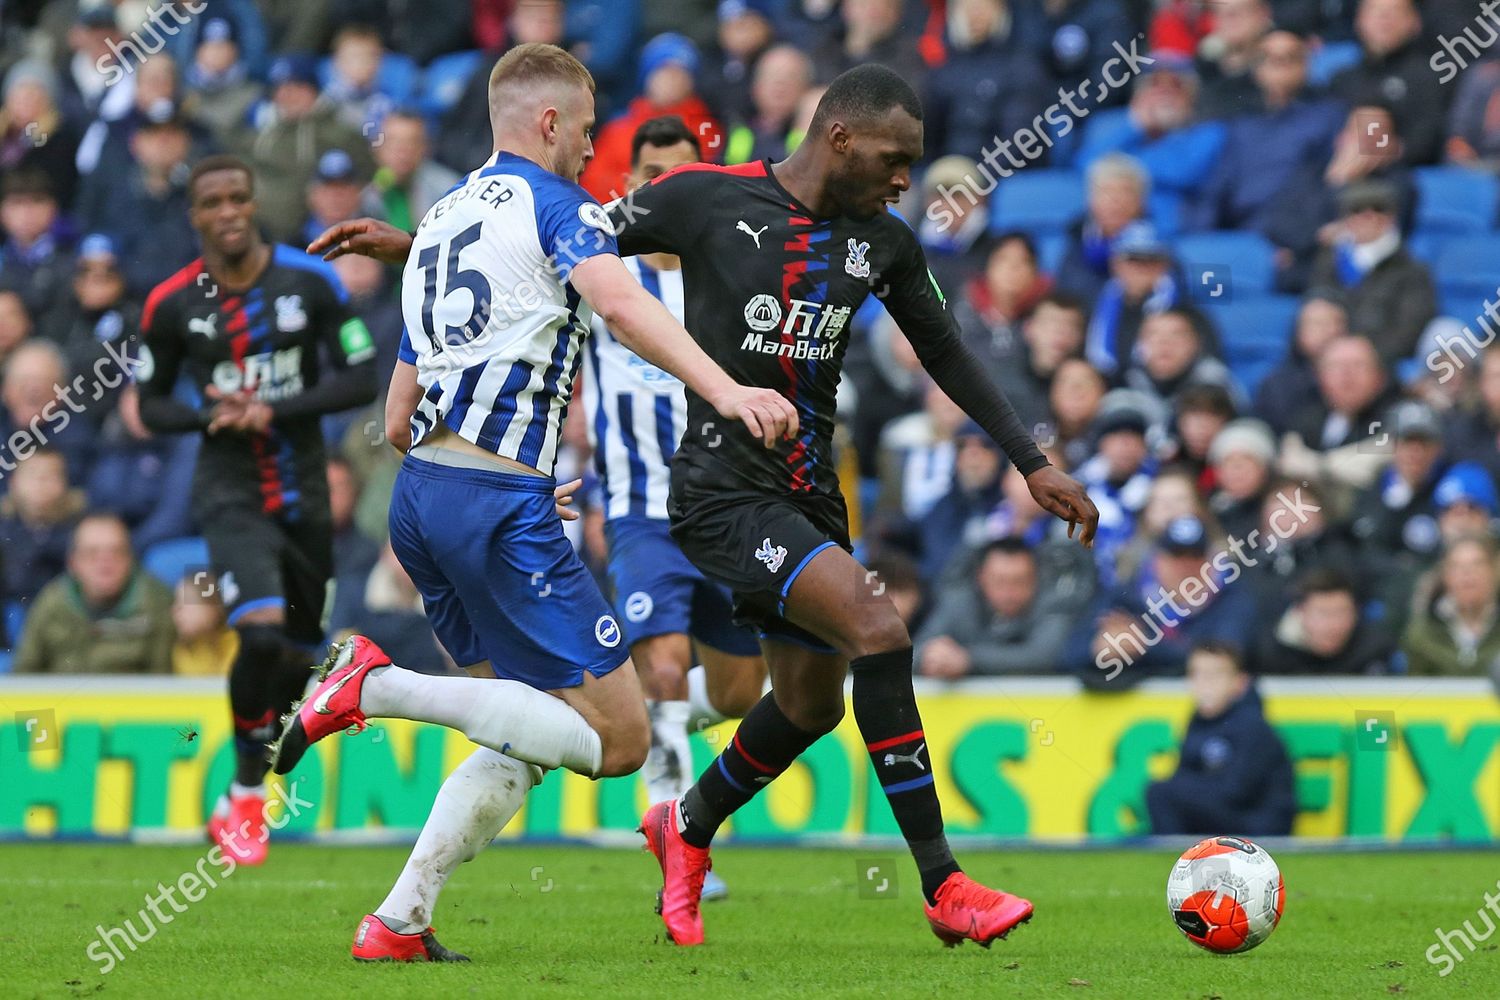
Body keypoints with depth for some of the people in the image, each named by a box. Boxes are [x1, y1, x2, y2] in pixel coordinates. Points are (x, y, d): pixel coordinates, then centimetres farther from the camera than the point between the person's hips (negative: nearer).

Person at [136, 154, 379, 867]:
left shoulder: (311, 281, -4)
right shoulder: (172, 305, -4)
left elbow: (361, 379, -3)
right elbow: (151, 405, 6)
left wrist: (275, 410, -17)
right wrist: (210, 417, -16)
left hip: (304, 487, 3)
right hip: (231, 492, -3)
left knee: (296, 652, 11)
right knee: (262, 631, -24)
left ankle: (242, 803, 34)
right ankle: (246, 795, -7)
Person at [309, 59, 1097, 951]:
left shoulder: (883, 242, 5)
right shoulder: (709, 199, -9)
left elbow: (946, 356, 18)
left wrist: (1034, 462, 16)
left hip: (809, 499, 7)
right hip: (723, 492, -7)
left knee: (810, 706, 13)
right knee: (878, 628, -23)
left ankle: (688, 827, 43)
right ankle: (944, 888, -19)